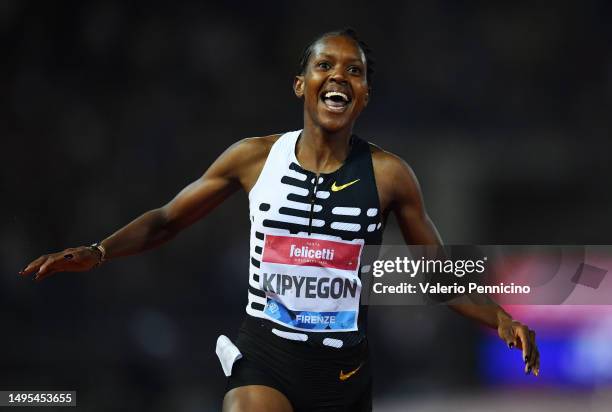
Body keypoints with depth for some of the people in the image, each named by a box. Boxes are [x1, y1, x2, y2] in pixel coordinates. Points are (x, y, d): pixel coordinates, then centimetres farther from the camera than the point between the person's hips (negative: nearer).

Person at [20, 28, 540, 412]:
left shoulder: (389, 174, -2)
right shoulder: (255, 158, -1)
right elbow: (166, 221, 9)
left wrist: (500, 319, -11)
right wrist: (97, 252, -7)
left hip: (345, 366, 1)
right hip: (264, 359, -1)